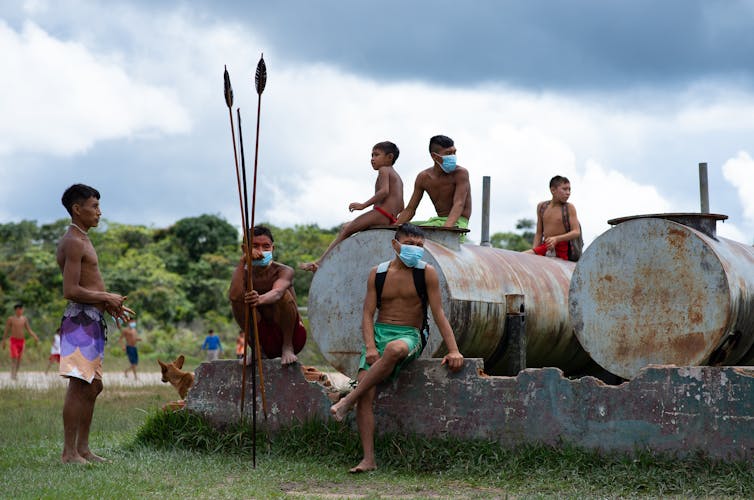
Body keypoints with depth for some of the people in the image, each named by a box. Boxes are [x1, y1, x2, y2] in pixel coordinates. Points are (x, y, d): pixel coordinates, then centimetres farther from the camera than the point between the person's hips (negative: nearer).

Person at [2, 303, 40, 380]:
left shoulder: (24, 319, 4)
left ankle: (16, 373, 17)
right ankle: (12, 374, -18)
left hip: (22, 341, 4)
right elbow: (6, 330, 0)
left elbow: (29, 330, 6)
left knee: (19, 359, 6)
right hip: (14, 340, -4)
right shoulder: (11, 319, -5)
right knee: (14, 357, -16)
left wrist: (35, 336, -9)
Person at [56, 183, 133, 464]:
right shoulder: (73, 242, -12)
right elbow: (71, 291, -20)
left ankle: (83, 449, 17)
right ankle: (69, 453, -7)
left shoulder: (82, 240, 21)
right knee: (79, 385, -9)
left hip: (93, 319, 11)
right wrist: (107, 298, -11)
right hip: (81, 318, -11)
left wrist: (111, 306, 14)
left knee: (93, 387, 12)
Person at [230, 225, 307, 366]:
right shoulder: (245, 274, -4)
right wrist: (243, 262, -33)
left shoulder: (284, 271, -13)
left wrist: (261, 299, -61)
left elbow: (277, 293, -38)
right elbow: (234, 295, -28)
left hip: (292, 335, -3)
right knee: (238, 299, -18)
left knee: (284, 294, -29)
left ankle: (288, 347, -10)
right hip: (265, 340, 3)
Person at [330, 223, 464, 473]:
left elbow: (439, 314, -1)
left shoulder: (427, 273, 1)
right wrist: (370, 347, -12)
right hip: (379, 332, 3)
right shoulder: (377, 274, 8)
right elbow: (368, 314, 4)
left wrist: (453, 350, -11)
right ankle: (368, 459, -17)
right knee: (366, 395, -18)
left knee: (394, 349, -41)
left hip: (409, 336, -3)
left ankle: (348, 400, -31)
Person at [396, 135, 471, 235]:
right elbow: (410, 210, 8)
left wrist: (446, 228, -41)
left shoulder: (461, 173, -12)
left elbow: (459, 204, -23)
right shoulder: (423, 177, 4)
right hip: (438, 221, 6)